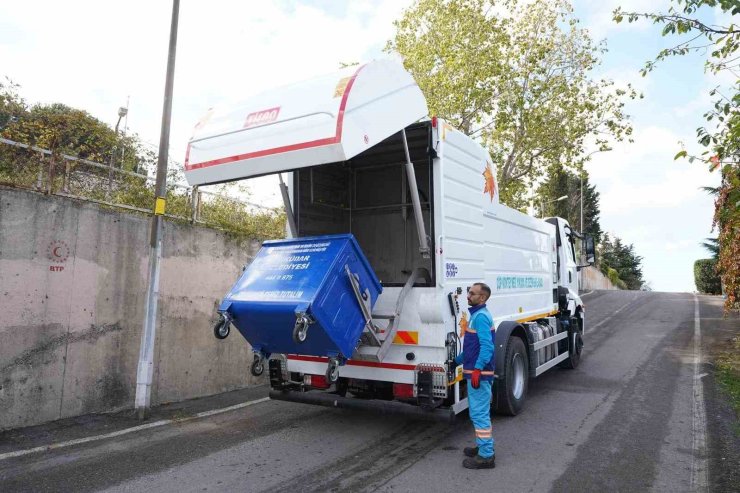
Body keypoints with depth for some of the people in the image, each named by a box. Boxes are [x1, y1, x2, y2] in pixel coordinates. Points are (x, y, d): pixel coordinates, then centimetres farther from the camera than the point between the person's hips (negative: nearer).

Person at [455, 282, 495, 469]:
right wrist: (457, 360, 26)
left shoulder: (481, 316, -17)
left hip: (479, 373, -11)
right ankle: (484, 446, 32)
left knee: (479, 413, -4)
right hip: (474, 371, 11)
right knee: (480, 412, 20)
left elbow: (487, 346, -25)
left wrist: (477, 369, -28)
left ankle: (486, 456, 3)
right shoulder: (476, 314, 14)